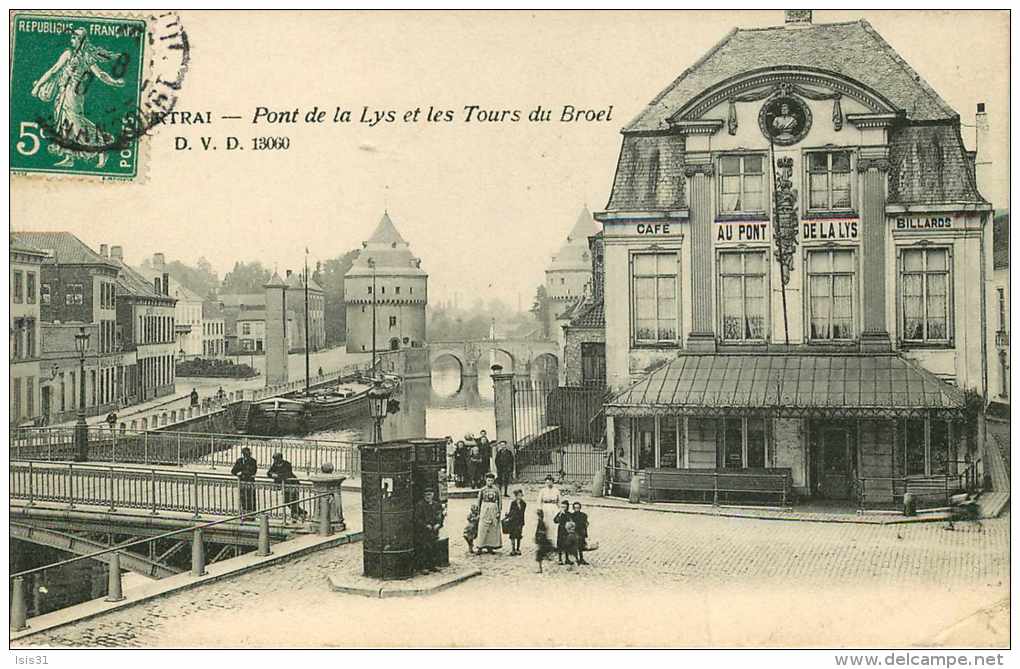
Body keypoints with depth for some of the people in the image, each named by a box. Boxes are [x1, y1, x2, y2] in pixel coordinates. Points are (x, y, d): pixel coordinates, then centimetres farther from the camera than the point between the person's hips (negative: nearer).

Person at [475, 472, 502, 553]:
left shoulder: (496, 490, 5)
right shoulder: (482, 490, 4)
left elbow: (500, 501, 5)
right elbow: (479, 502, 8)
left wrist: (499, 512, -3)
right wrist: (478, 513, 6)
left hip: (494, 510, 1)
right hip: (484, 509, -1)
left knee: (493, 529, 2)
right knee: (482, 529, -5)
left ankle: (490, 547, 10)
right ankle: (480, 547, -2)